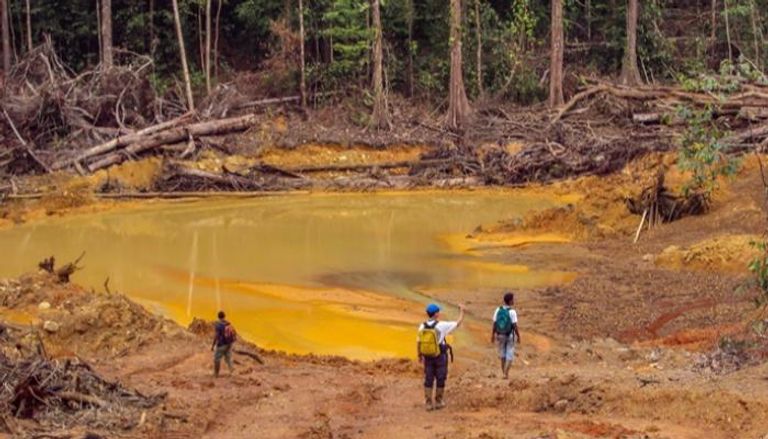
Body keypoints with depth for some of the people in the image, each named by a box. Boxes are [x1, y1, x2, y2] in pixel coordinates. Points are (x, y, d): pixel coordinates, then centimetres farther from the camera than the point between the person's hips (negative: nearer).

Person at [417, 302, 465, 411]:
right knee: (440, 379, 10)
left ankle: (429, 403, 9)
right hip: (440, 356, -4)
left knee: (428, 380, 9)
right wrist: (461, 311, 7)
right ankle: (438, 402, 17)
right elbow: (458, 323, -8)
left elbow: (418, 342, 2)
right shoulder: (441, 326, -16)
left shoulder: (422, 326, -5)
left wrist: (420, 356, 15)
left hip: (427, 357, 4)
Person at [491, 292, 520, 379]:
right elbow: (515, 326, -18)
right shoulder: (512, 312, -19)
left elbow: (495, 324, -3)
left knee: (502, 354, 19)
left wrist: (493, 335, 8)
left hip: (500, 335, 4)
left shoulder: (498, 310, -7)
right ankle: (506, 373, -3)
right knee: (510, 356, 7)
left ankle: (504, 372, 25)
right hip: (510, 335, -4)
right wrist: (518, 336, -7)